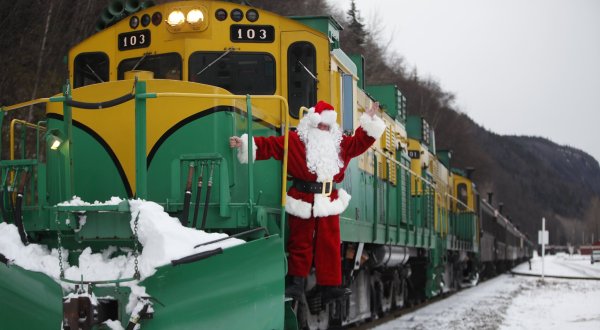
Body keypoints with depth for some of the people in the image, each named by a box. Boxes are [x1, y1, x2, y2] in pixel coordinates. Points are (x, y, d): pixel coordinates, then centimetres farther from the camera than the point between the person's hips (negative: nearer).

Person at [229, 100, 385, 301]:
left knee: (329, 244, 3)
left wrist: (369, 120, 10)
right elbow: (269, 146, -8)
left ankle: (330, 286, 8)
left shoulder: (338, 144, 11)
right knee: (301, 243, 4)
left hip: (329, 202, 4)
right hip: (304, 202, -4)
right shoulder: (295, 141, -5)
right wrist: (245, 144, -17)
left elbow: (359, 143, 16)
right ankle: (296, 284, 13)